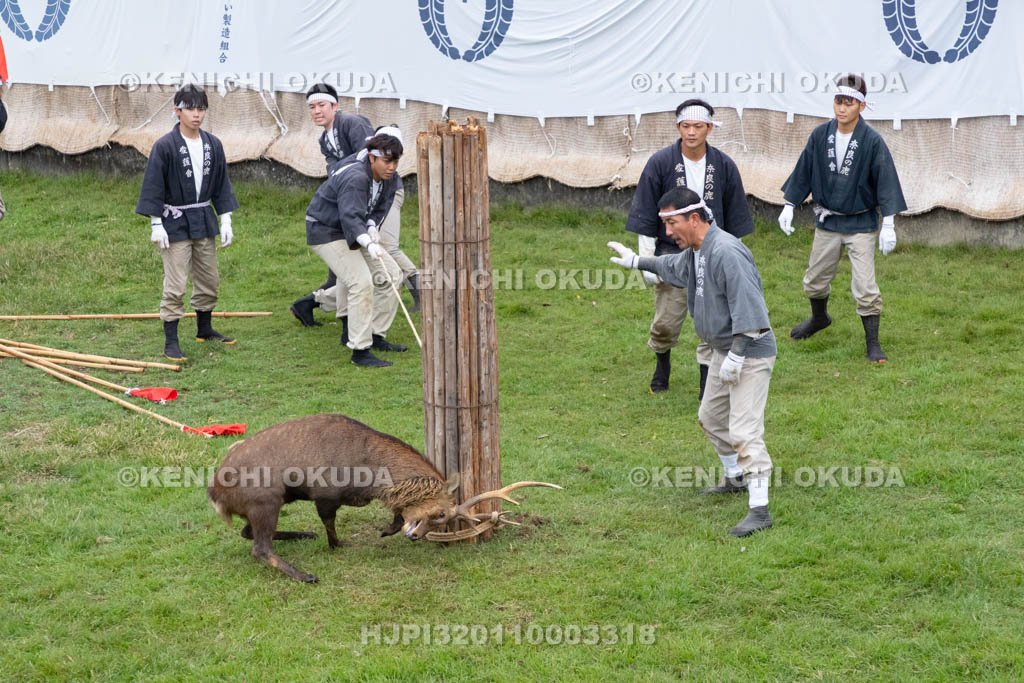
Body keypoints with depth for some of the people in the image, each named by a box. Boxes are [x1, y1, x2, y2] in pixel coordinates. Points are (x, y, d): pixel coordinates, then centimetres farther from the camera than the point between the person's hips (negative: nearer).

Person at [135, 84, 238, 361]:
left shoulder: (212, 144, 4)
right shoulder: (164, 146, -12)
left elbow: (221, 185, 12)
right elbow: (153, 186, -10)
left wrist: (225, 220, 8)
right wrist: (156, 225, -13)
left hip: (204, 222, 6)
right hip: (175, 222, -6)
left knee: (209, 280, 15)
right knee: (175, 285, -6)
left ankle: (204, 329, 35)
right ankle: (170, 341, 2)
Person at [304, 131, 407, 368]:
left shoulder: (389, 178, -3)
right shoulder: (355, 178, -32)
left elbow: (380, 208, 9)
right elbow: (350, 216, -45)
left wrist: (371, 225, -14)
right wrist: (368, 243, -61)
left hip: (354, 232, 10)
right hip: (326, 231, -10)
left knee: (390, 274, 7)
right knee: (361, 282, -24)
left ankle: (376, 336, 17)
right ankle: (360, 351, -21)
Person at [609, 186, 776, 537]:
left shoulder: (727, 252, -26)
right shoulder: (694, 252, 7)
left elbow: (747, 307, -29)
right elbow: (674, 267, 32)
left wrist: (736, 355, -29)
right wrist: (636, 261, 35)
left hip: (750, 353, -11)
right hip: (722, 350, 11)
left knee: (744, 431, -15)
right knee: (711, 418, 24)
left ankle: (759, 509, -14)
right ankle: (735, 479, 45)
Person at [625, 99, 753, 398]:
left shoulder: (724, 166, 0)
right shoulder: (660, 163, -6)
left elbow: (735, 219, 9)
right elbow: (645, 217, -2)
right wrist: (647, 260, -5)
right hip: (671, 255, -1)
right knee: (666, 322, 5)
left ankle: (708, 381, 12)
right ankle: (662, 365, 35)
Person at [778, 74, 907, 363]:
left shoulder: (873, 142, -14)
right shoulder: (820, 136, -4)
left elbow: (885, 181, -13)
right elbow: (803, 172, 7)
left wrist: (888, 224, -18)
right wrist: (789, 205, 4)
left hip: (861, 224, -4)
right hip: (827, 222, 4)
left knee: (865, 287, -8)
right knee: (815, 279, 17)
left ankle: (873, 344, 4)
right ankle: (819, 318, 46)